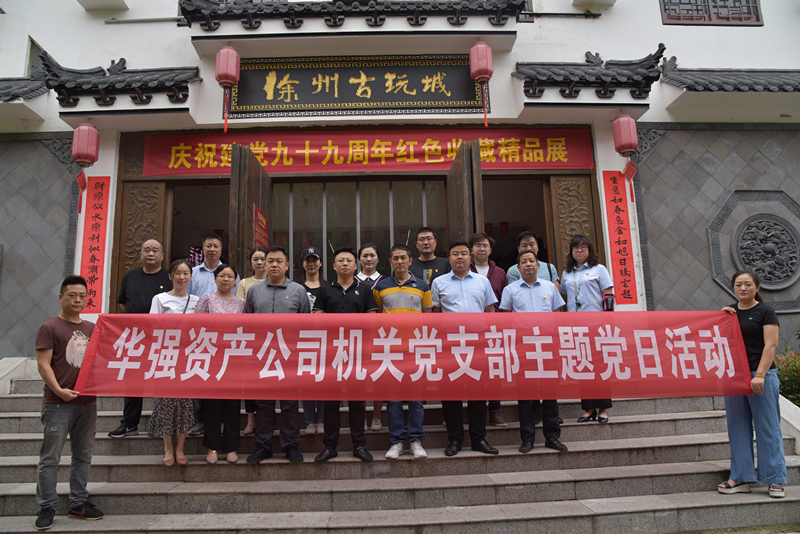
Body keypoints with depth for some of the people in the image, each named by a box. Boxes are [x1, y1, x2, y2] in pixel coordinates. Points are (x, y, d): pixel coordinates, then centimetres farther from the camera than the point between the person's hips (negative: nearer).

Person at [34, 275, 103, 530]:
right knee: (50, 457, 2)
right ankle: (46, 507, 14)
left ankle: (78, 503, 23)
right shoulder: (49, 328, -3)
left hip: (88, 402, 5)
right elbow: (43, 364, -9)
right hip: (58, 404, -5)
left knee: (83, 455, 12)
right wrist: (58, 390, -19)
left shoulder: (93, 329, 12)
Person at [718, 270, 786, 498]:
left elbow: (770, 345, -10)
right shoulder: (729, 311, 12)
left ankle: (775, 480, 10)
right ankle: (741, 478, 14)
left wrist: (760, 375, -19)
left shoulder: (765, 312, -2)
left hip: (761, 376, -5)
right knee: (738, 428, 7)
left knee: (767, 427, 0)